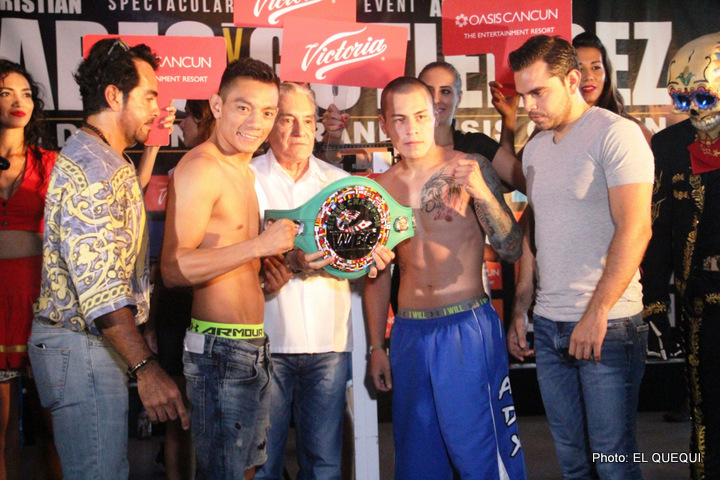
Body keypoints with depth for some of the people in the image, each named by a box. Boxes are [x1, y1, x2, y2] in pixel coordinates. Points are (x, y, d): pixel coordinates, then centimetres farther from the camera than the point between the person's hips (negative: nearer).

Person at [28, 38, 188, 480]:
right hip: (81, 348, -11)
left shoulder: (110, 162, 17)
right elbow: (101, 285, -28)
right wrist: (145, 367, -32)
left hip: (101, 342, 11)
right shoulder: (90, 168, -19)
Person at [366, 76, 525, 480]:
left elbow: (512, 250, -7)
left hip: (469, 328, -4)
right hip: (409, 333, 4)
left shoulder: (470, 169, -4)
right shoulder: (381, 187, 7)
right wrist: (377, 346, 14)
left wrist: (482, 193, -21)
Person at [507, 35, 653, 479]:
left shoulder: (615, 134, -9)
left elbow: (635, 230, -17)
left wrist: (597, 313, -19)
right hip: (549, 326, 7)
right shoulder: (535, 148, 15)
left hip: (608, 326, -6)